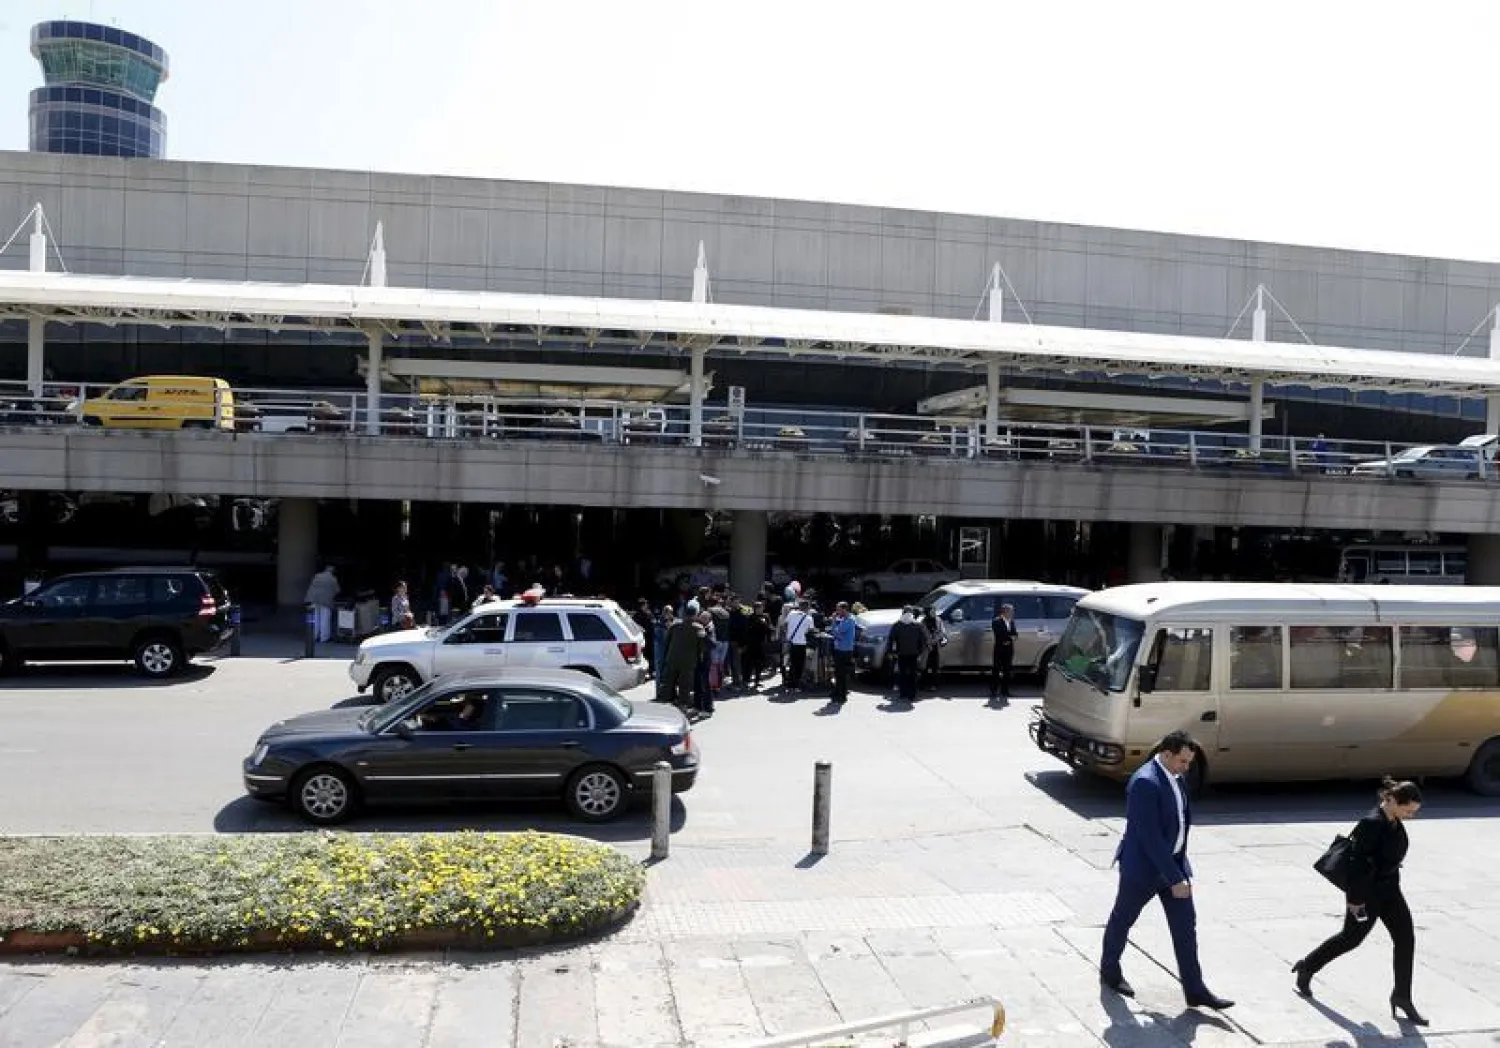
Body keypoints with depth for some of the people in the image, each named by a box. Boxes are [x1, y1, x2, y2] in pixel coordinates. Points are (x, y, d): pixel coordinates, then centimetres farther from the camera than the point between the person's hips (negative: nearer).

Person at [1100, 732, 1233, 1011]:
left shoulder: (1174, 777, 3)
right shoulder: (1145, 782, -26)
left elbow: (1181, 821, 11)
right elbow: (1150, 837, -27)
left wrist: (1181, 870, 10)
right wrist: (1175, 879, -24)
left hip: (1173, 863, 8)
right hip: (1143, 866, -8)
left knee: (1186, 925, 7)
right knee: (1122, 920, 13)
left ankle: (1195, 990, 16)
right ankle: (1109, 972, 33)